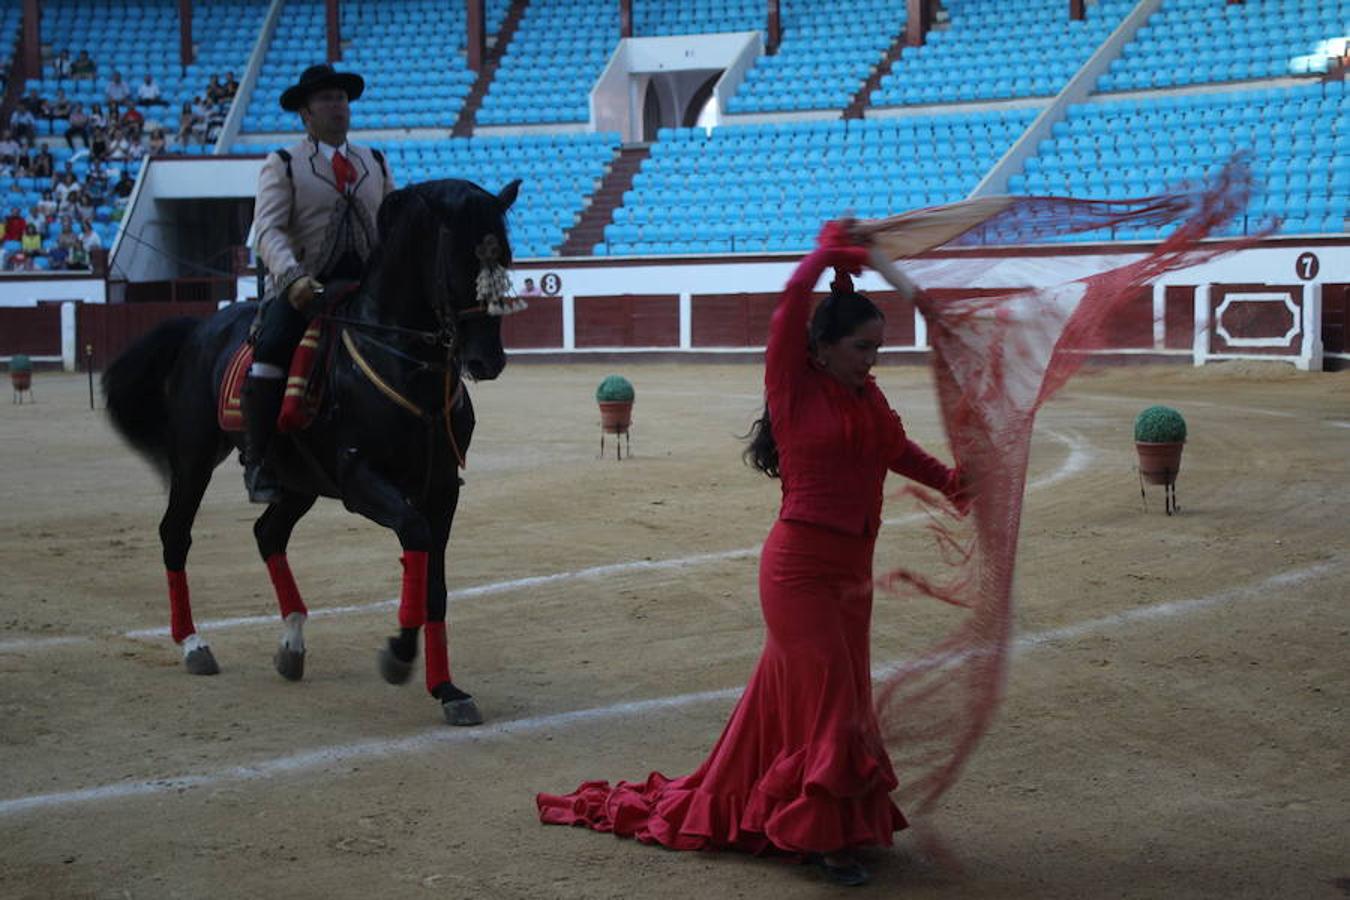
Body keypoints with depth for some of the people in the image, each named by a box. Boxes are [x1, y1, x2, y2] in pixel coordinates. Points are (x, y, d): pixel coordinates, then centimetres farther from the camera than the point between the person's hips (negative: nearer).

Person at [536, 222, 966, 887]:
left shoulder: (867, 397, 9)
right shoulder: (793, 388, -11)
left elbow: (896, 448, 21)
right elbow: (791, 304, -21)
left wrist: (948, 480, 5)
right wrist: (828, 253, -10)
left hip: (852, 571, 7)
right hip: (801, 566, -7)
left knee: (794, 692, 14)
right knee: (829, 697, -4)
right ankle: (821, 838, 8)